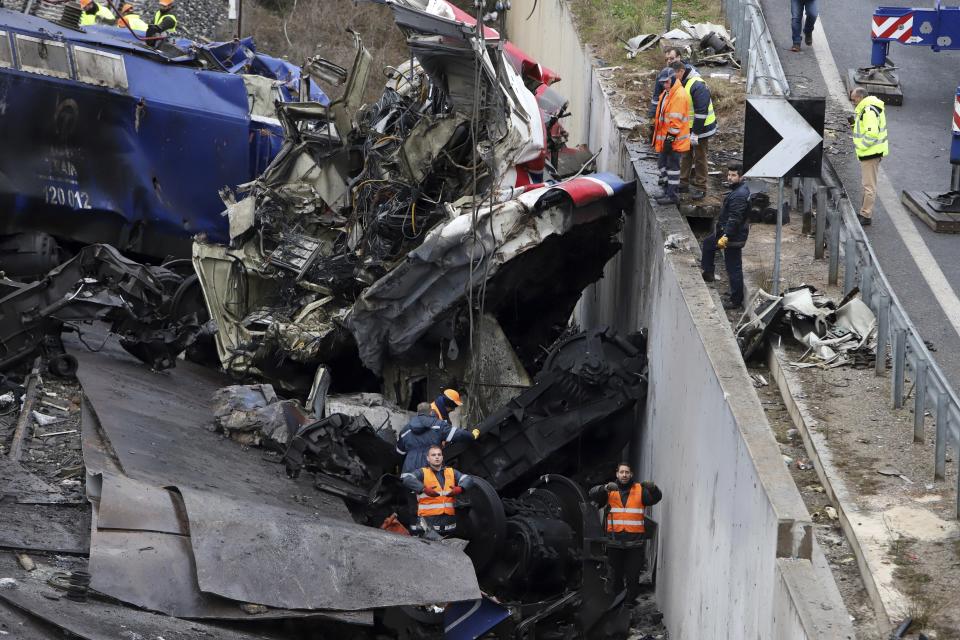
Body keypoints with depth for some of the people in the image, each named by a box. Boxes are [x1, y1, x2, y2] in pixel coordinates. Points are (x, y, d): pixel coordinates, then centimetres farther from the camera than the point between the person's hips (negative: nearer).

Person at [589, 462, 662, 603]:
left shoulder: (640, 490, 5)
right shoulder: (610, 490, 6)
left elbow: (656, 498, -8)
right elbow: (593, 494, -9)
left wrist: (653, 489, -32)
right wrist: (605, 488, -31)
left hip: (635, 542, -1)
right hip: (615, 542, 1)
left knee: (633, 576, -2)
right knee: (616, 576, 9)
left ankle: (631, 602, 6)